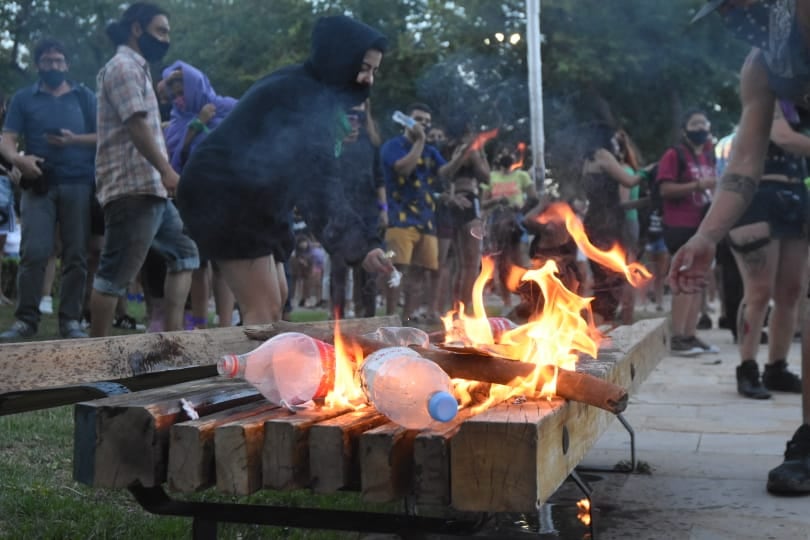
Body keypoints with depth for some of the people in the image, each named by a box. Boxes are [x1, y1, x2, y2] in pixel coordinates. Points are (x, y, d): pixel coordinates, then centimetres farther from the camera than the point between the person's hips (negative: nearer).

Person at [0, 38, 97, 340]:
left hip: (79, 184, 1)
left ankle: (70, 320, 2)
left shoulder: (85, 97, 15)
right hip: (39, 184, 0)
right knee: (33, 253, -9)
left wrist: (73, 140, -10)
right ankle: (26, 319, -3)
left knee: (76, 255, -2)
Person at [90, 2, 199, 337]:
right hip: (132, 188, -11)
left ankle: (173, 334, 12)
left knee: (183, 253, 14)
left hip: (150, 188, 11)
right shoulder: (124, 66, -7)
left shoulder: (137, 69, 25)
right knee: (116, 272, -7)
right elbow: (136, 124, -19)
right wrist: (166, 169, -24)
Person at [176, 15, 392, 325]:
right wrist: (361, 245, -35)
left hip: (244, 199, 11)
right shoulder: (304, 100, -19)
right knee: (263, 310, -13)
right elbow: (318, 187, -29)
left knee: (275, 298, 14)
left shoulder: (304, 89, 13)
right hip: (226, 197, -11)